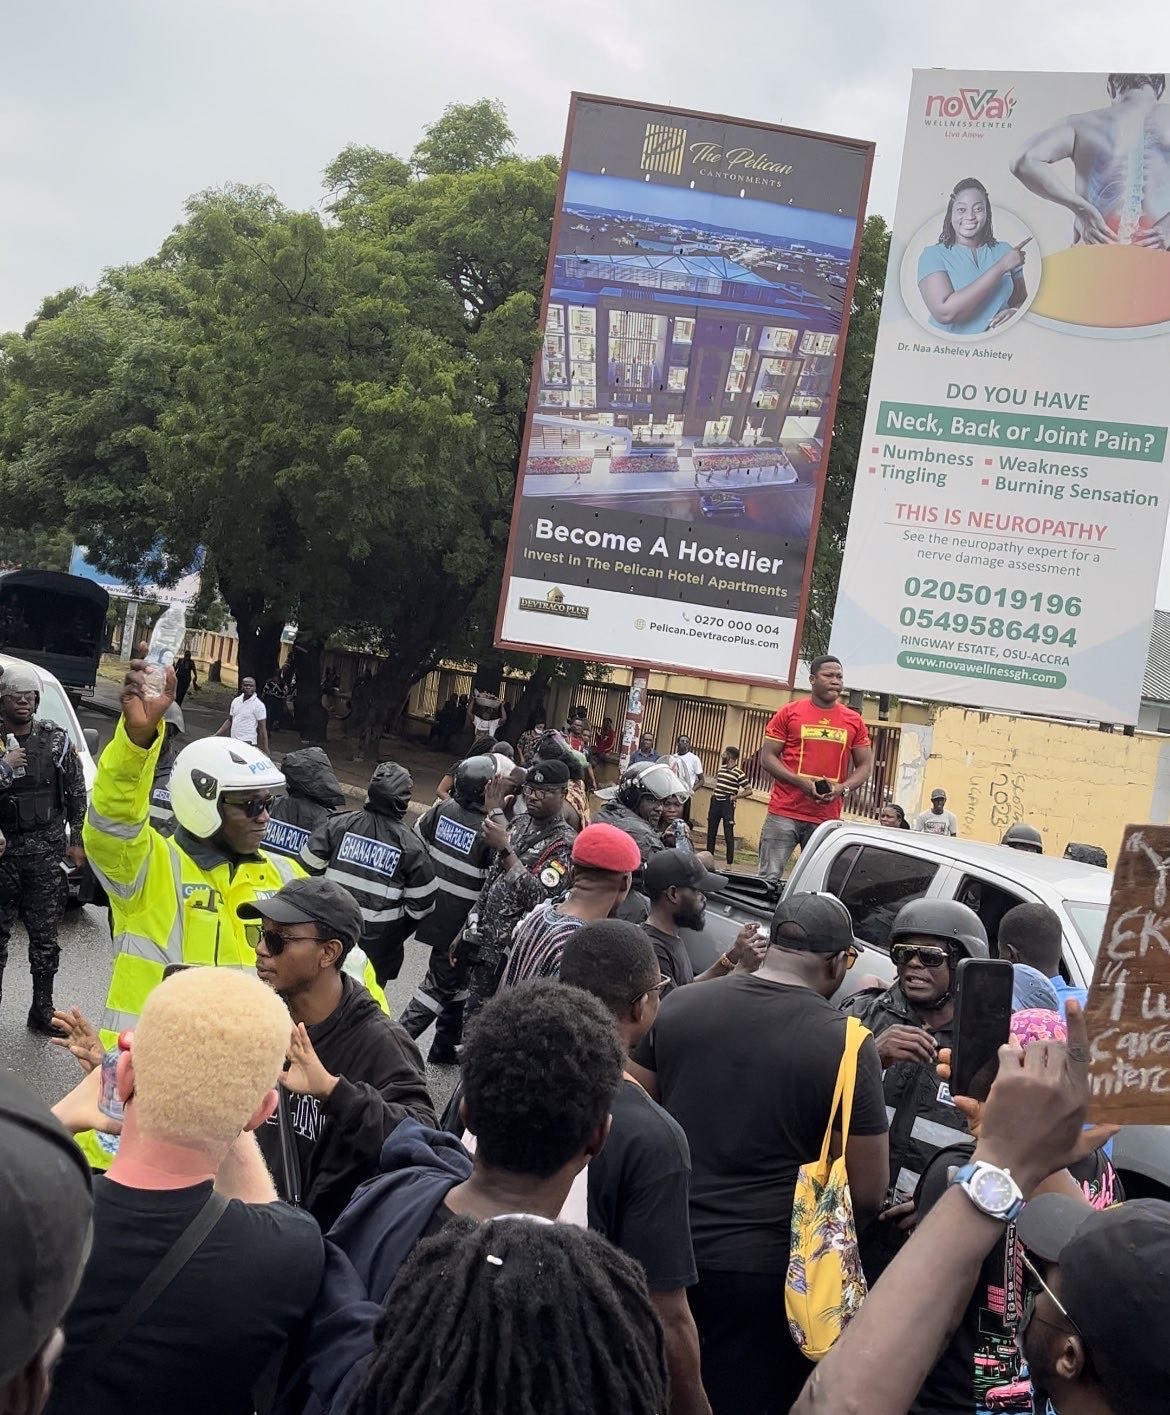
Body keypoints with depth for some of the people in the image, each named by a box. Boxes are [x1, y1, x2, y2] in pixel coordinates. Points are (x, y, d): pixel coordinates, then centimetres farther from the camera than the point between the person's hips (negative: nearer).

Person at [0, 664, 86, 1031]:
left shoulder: (56, 739, 2)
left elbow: (77, 794, 8)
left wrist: (77, 841, 6)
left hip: (46, 852, 1)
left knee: (45, 936, 5)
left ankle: (42, 1011, 14)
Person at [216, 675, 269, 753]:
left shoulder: (258, 705, -8)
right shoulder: (236, 701, 11)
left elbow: (262, 729, -9)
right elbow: (229, 721, 20)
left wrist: (265, 750, -11)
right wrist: (216, 735, 14)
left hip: (248, 743, -7)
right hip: (233, 742, 7)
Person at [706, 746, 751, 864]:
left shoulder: (739, 773, -10)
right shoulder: (720, 769, 10)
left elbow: (749, 790, -11)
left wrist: (734, 797, -13)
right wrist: (713, 793, 12)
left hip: (727, 805, -7)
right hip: (715, 802, 7)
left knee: (728, 833, -5)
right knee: (711, 831, 11)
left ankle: (730, 862, -2)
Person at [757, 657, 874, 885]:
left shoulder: (854, 721, 9)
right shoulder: (789, 713, 3)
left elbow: (865, 766, 14)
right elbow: (767, 757, 2)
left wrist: (842, 788, -6)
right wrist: (800, 782, -13)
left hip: (827, 819, 2)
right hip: (784, 813, -2)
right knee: (770, 878, -4)